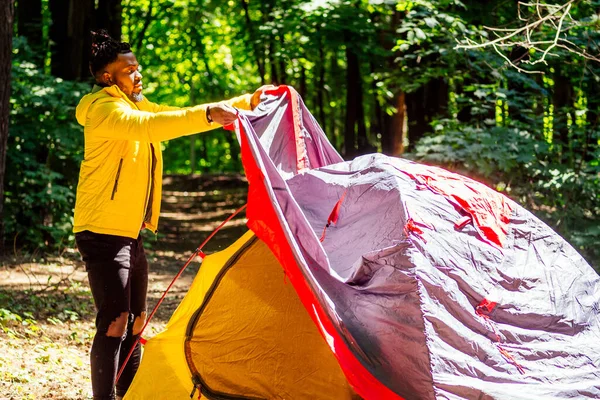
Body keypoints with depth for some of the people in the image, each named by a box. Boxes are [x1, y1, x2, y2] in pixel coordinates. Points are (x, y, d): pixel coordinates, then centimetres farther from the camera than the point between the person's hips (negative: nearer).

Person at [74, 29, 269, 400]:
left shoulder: (137, 105, 16)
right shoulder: (105, 108, -13)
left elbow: (179, 119, 17)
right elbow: (149, 127, -33)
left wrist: (248, 102, 9)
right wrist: (208, 114, -41)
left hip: (129, 232, 10)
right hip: (104, 230, -10)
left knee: (135, 322, 13)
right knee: (115, 321, -14)